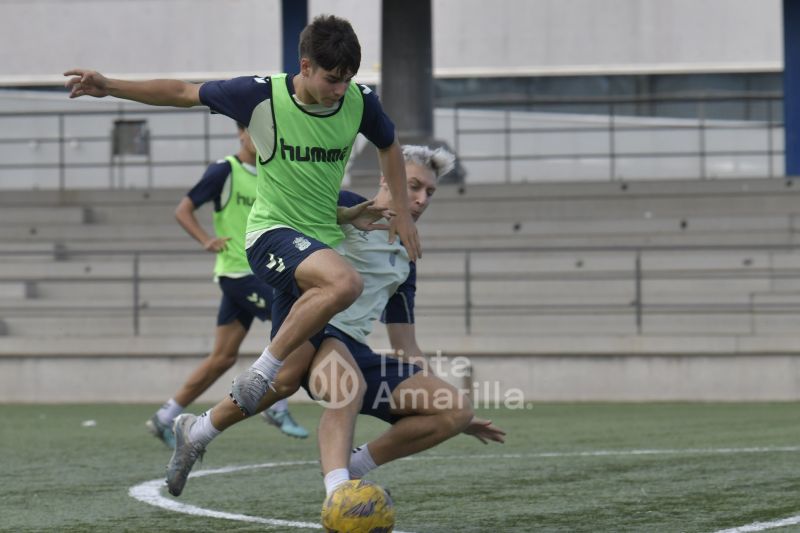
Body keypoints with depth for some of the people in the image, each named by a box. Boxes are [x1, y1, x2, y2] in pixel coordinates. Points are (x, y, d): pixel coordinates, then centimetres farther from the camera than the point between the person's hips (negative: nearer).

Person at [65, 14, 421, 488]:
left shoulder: (360, 102, -2)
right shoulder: (263, 96, -13)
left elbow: (389, 146, 20)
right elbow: (184, 93, -3)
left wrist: (403, 214, 14)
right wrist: (111, 87, -10)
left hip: (326, 240, 5)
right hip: (272, 233, -5)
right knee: (346, 283, -37)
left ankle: (339, 485, 1)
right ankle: (265, 368, -21)